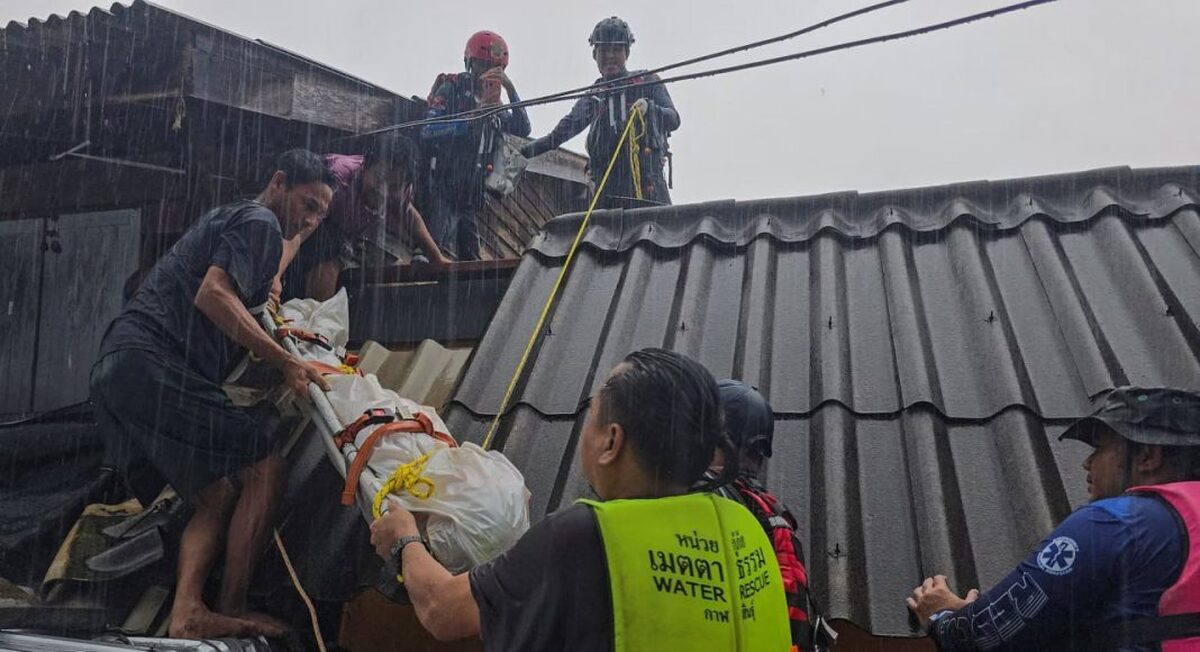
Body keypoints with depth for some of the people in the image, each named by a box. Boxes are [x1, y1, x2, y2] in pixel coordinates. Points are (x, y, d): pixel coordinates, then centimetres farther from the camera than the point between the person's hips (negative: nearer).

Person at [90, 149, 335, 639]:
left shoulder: (228, 219, 29)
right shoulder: (259, 220, -2)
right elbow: (213, 294, -18)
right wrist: (286, 362, -16)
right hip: (151, 363, -10)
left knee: (219, 494, 8)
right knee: (264, 466, -10)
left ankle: (187, 613, -4)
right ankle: (232, 611, -4)